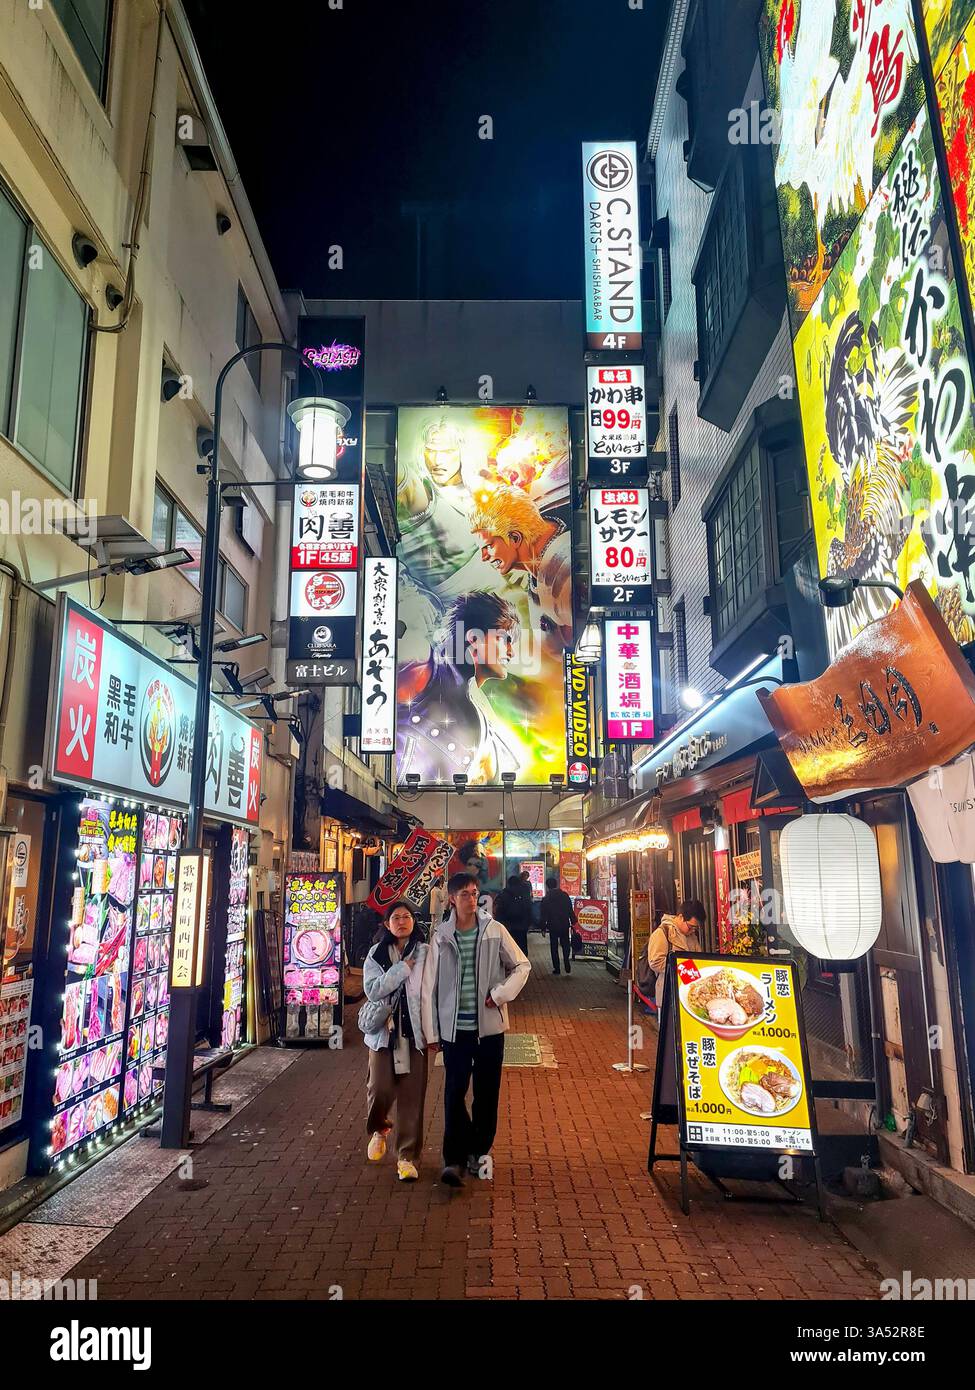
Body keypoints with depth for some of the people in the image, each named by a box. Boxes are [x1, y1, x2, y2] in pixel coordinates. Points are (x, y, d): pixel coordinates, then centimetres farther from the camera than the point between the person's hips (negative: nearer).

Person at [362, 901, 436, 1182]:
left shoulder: (425, 953, 1)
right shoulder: (376, 954, 4)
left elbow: (432, 994, -1)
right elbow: (372, 990, -9)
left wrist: (432, 1033, -4)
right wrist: (403, 968, -13)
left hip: (414, 1033, 0)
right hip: (384, 1031, 0)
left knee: (412, 1096, 1)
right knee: (380, 1089, -5)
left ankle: (407, 1157, 14)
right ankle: (378, 1130, 28)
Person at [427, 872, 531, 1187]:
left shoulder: (495, 931, -2)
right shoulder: (441, 937, -2)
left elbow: (522, 966, 6)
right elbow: (432, 986, 2)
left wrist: (500, 994, -8)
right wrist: (433, 1030, 2)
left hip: (490, 1025, 1)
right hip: (455, 1027, -1)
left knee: (487, 1092, 9)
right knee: (454, 1092, -4)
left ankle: (478, 1151, 26)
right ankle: (454, 1158, 6)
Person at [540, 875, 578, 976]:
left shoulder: (546, 899, -5)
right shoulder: (565, 895, -2)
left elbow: (543, 915, -3)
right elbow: (571, 911, 0)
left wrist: (543, 927, 5)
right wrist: (573, 922, 7)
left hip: (552, 926, -1)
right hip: (565, 925, 1)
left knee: (554, 948, 8)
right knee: (566, 946, 11)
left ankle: (556, 969, 8)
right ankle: (568, 968, 1)